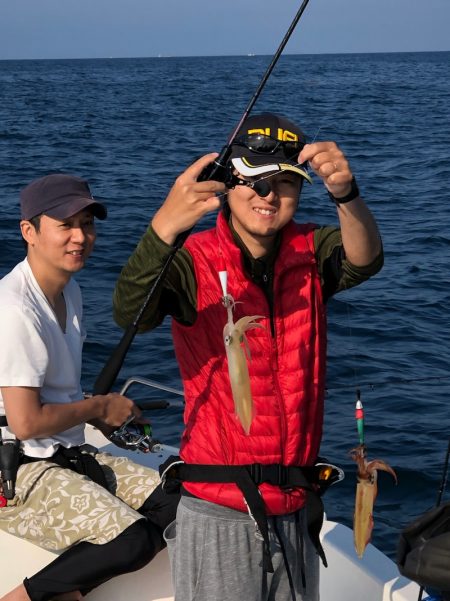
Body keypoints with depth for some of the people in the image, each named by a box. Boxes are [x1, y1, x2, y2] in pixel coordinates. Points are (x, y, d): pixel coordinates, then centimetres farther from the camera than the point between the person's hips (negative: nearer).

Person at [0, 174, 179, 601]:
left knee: (177, 509, -5)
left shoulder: (69, 292, 11)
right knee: (132, 541, -25)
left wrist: (103, 415, 6)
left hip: (66, 455, 10)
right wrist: (99, 407, -8)